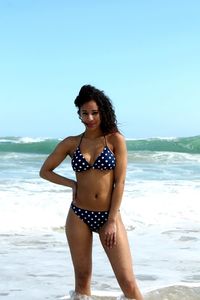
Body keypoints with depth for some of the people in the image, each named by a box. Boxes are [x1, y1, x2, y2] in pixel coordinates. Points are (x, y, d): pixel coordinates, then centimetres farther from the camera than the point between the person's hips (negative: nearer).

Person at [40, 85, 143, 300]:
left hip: (109, 215, -2)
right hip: (79, 215, 2)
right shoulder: (71, 143, 4)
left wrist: (112, 221, -9)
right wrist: (72, 184, 1)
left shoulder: (115, 140, -2)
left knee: (128, 281, -7)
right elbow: (45, 171, 14)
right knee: (82, 278, 8)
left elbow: (119, 181, -5)